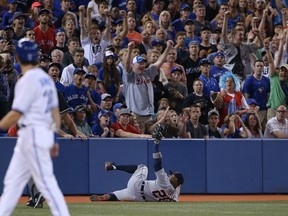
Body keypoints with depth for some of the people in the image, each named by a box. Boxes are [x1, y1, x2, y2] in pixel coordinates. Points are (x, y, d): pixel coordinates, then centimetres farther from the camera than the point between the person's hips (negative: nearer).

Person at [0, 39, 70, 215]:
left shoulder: (28, 80, -14)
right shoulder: (46, 78, 13)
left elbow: (16, 115, -17)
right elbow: (55, 111, 14)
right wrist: (54, 138, 17)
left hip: (33, 133, -9)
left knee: (46, 181, -9)